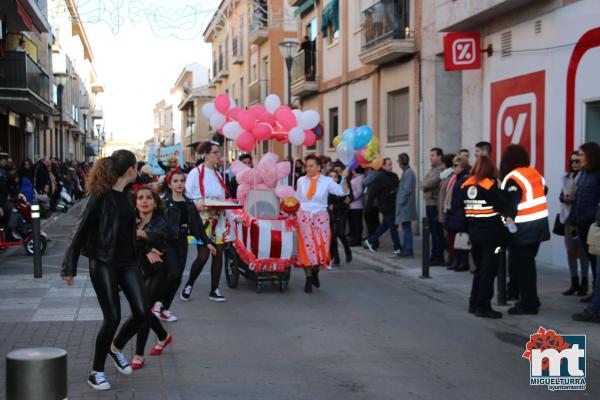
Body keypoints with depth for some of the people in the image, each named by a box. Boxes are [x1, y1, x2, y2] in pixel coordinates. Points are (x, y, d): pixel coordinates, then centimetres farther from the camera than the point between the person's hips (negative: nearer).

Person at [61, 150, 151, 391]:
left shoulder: (125, 195, 9)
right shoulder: (101, 196, -14)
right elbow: (82, 230, -13)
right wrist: (70, 267, -13)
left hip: (127, 261, 7)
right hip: (103, 262, -7)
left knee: (142, 311, -2)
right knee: (113, 317, -6)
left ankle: (116, 347, 25)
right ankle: (96, 372, 12)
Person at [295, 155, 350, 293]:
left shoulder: (327, 181, -3)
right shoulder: (301, 181, 3)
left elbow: (343, 192, -13)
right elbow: (297, 199, 12)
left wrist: (344, 179, -27)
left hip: (321, 218, -1)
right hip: (304, 217, 1)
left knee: (321, 247, -3)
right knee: (306, 247, -1)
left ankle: (315, 272, 26)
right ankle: (309, 279, 12)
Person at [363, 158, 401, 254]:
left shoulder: (394, 176, 9)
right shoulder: (380, 178, -14)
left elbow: (399, 188, 19)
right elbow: (372, 192, -15)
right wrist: (368, 205, -15)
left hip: (394, 206, 8)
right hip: (386, 207, -8)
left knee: (384, 225, 17)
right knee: (393, 227, -4)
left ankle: (369, 241, 31)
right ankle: (397, 248, 4)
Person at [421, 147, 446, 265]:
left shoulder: (442, 169, -11)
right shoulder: (432, 169, 19)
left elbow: (432, 182, -21)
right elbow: (424, 184, 14)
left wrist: (423, 184, -2)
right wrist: (425, 185, -8)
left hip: (436, 204, -9)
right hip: (429, 203, 9)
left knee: (437, 232, -4)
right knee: (433, 231, 13)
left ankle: (438, 257, 0)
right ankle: (434, 255, 20)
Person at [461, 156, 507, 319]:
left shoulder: (465, 186, 3)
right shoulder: (490, 185, -15)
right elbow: (503, 206, -19)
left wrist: (468, 226, 12)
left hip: (474, 232, 6)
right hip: (491, 233, -6)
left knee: (479, 268, 18)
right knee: (488, 271, 1)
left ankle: (474, 304, 23)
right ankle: (483, 307, 3)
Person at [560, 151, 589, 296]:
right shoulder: (566, 177, 14)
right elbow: (561, 195, 16)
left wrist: (576, 198, -21)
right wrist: (565, 198, -5)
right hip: (568, 216, 6)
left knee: (583, 249, -4)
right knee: (570, 249, 7)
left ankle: (584, 283, 4)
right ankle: (574, 282, 16)